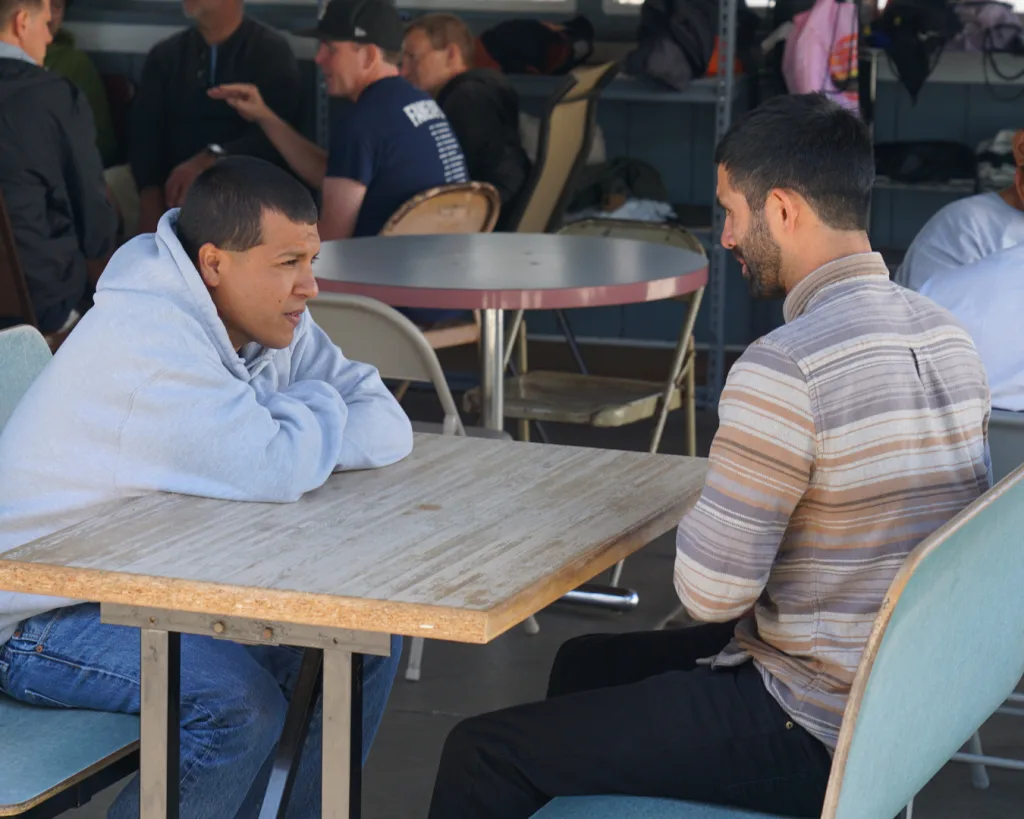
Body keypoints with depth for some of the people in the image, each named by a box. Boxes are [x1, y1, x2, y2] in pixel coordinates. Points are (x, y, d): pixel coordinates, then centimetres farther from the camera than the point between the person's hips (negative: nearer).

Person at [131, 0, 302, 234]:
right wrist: (150, 202, -16)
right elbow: (144, 136, 2)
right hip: (174, 191, 3)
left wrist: (211, 160, -26)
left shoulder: (272, 52, 2)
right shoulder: (164, 55, 14)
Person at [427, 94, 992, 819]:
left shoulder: (786, 370, -24)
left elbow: (711, 592, -21)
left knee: (484, 755, -2)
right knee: (585, 663, 28)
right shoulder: (949, 338, 3)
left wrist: (701, 513, 0)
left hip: (808, 732, -9)